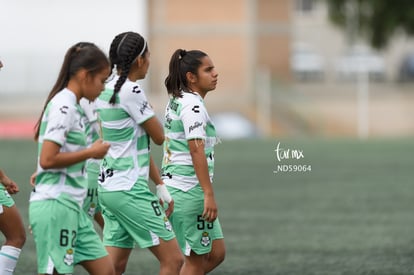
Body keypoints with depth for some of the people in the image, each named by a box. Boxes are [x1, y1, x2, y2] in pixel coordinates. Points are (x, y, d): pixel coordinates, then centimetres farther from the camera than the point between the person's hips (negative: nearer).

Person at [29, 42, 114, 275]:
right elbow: (47, 159, -20)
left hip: (72, 206, 10)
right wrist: (91, 152, -12)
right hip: (55, 205, -10)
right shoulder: (63, 107, -14)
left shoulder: (73, 106, 14)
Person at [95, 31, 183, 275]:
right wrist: (151, 112, 13)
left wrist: (160, 185, 16)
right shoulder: (131, 91, -16)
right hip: (130, 190, -9)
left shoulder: (108, 90, 13)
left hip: (109, 187, 9)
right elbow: (159, 136, -7)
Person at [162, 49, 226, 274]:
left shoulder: (176, 101, 15)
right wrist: (209, 194, -25)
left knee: (216, 253, 12)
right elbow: (196, 150, -23)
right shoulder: (193, 105, -15)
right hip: (189, 191, -10)